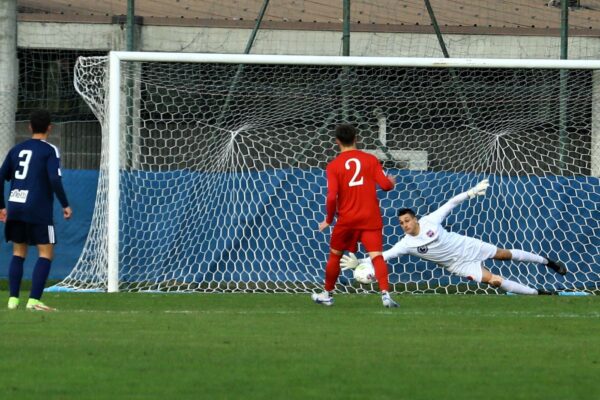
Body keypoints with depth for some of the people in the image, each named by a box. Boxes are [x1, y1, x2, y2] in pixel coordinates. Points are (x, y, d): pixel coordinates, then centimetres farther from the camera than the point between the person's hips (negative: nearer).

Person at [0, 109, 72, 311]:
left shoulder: (17, 149, 13)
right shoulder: (50, 151, -4)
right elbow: (54, 179, -15)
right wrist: (65, 205, -5)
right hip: (38, 210, -5)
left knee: (18, 253, 13)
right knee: (46, 254, -1)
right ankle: (34, 300, -11)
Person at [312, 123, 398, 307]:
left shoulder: (334, 166, -4)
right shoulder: (370, 159, -1)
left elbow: (332, 197, -11)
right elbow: (385, 185, -4)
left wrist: (328, 220, 3)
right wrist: (391, 182, 20)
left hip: (346, 218, 0)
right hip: (371, 217, 0)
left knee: (334, 255, 18)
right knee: (377, 256, -7)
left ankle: (327, 295, 29)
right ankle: (385, 294, -26)